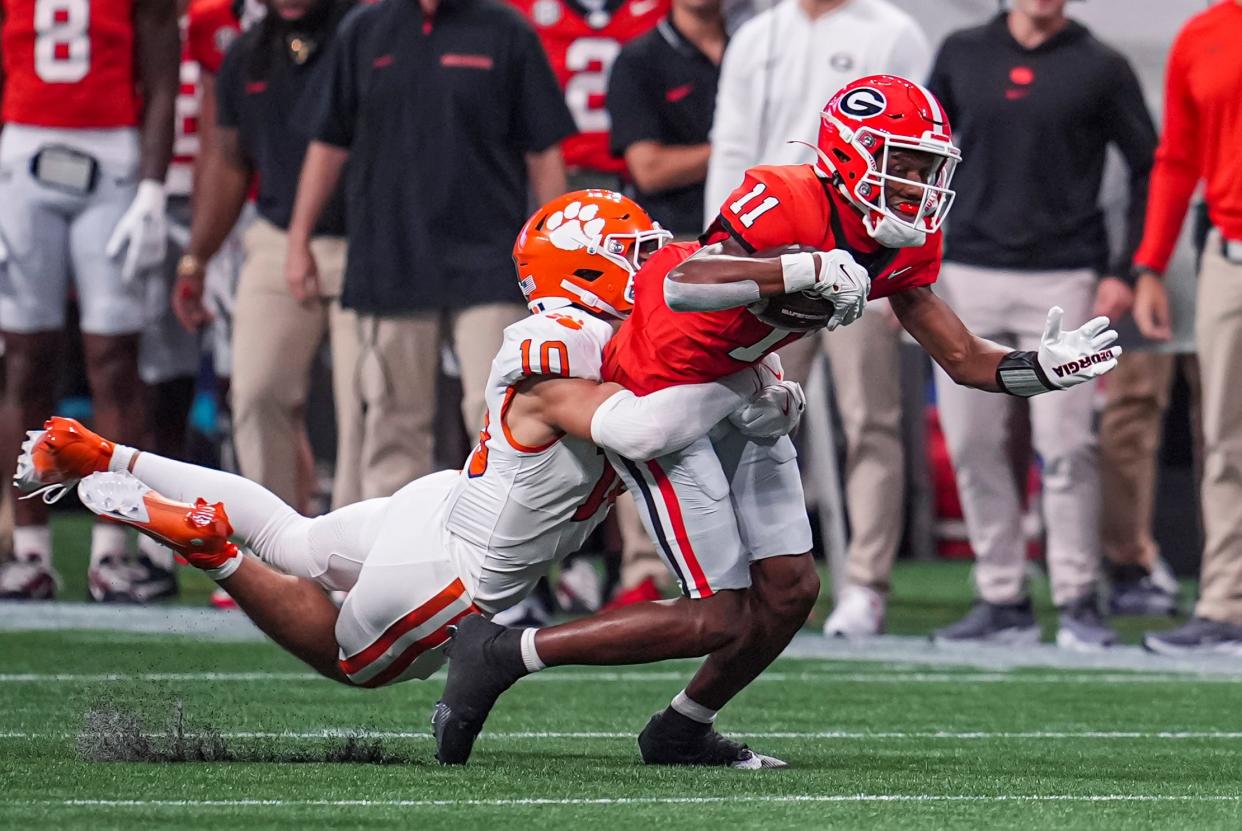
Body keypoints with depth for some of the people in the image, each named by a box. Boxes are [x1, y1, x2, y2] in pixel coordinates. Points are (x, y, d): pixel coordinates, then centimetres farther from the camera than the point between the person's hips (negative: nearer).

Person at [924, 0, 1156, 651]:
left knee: (1066, 445, -8)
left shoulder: (1099, 68, 2)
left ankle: (1078, 602, 0)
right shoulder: (963, 54, 10)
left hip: (1062, 280, -3)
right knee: (970, 444, 2)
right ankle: (1002, 601, 9)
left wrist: (1125, 272, -4)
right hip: (966, 276, 3)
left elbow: (1150, 169, 4)